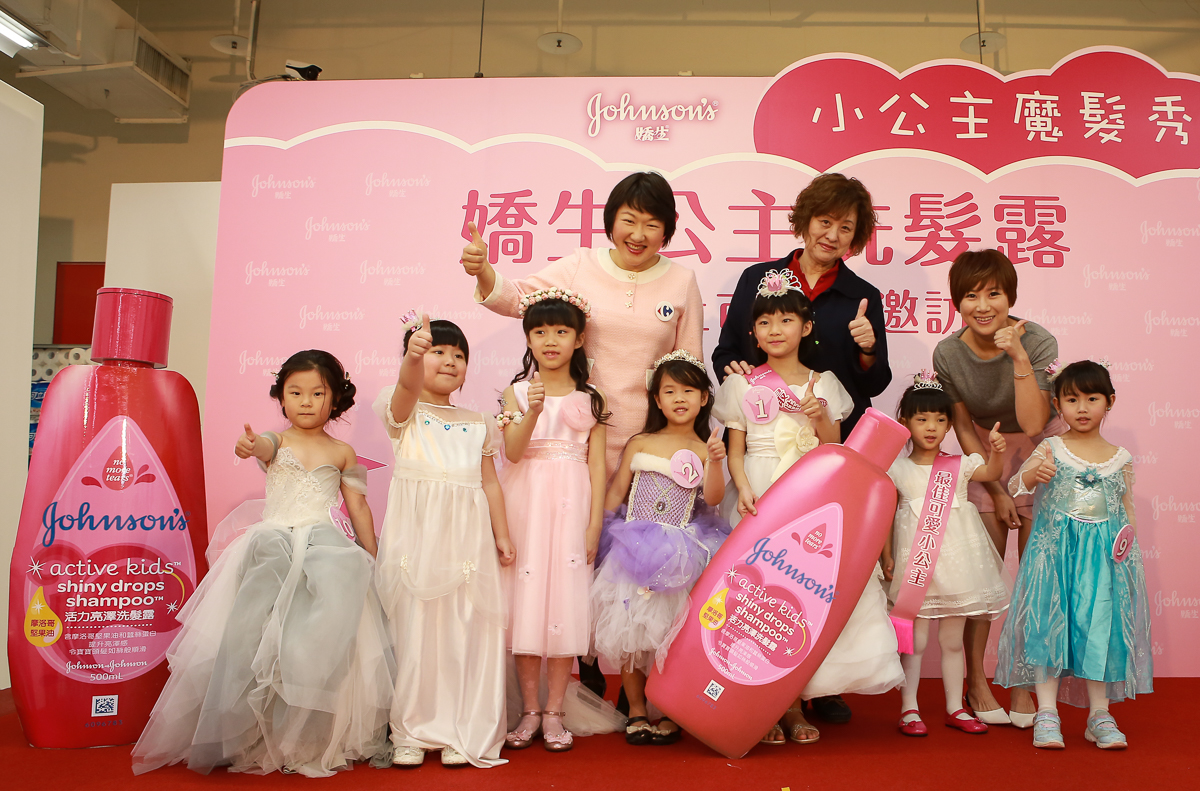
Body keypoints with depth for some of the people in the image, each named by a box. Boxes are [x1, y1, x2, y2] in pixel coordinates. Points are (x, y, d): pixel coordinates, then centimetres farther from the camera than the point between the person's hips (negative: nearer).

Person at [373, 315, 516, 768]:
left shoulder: (478, 424, 15)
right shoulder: (405, 412, 3)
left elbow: (490, 482, 14)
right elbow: (407, 384, -21)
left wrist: (502, 535, 8)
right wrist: (413, 356, -43)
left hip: (466, 539, 3)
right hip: (415, 537, -3)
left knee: (464, 631, 2)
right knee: (413, 629, 1)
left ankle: (461, 732, 14)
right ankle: (411, 732, 14)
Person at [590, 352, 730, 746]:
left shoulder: (706, 449, 3)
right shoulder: (639, 444, 7)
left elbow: (713, 497, -10)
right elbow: (615, 493, 11)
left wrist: (715, 462, -25)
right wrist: (596, 532, 8)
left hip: (679, 552, -1)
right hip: (633, 547, 2)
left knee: (672, 632, 0)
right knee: (628, 628, 2)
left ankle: (669, 711, 19)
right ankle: (636, 710, 20)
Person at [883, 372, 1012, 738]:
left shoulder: (958, 465, 4)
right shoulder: (897, 470, 0)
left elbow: (992, 472, -12)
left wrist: (996, 450, -31)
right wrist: (886, 556, -1)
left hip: (955, 560, 2)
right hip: (915, 565, -2)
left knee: (953, 641, 13)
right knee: (915, 641, 2)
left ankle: (955, 708, 24)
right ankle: (909, 710, 13)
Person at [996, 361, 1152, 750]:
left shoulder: (1120, 458, 8)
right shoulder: (1051, 448, 0)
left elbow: (1127, 510, 17)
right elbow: (1014, 486, -10)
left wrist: (1128, 545, 4)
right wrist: (1033, 474, -30)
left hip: (1104, 555, 2)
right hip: (1054, 549, -2)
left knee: (1100, 628, 2)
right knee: (1049, 624, -5)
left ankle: (1100, 716, 15)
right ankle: (1047, 714, 2)